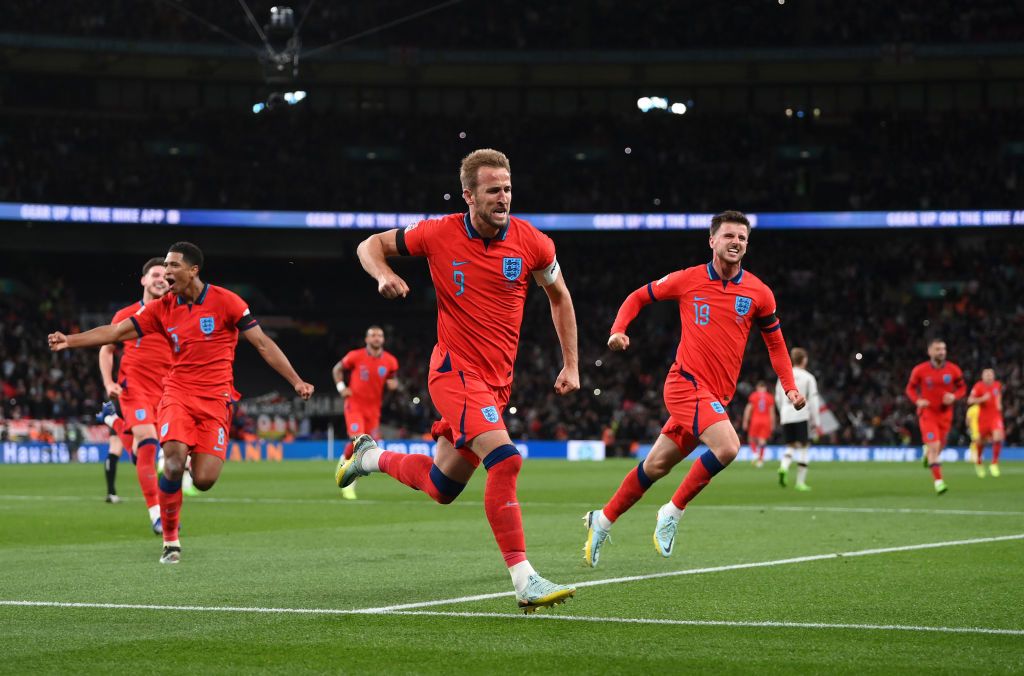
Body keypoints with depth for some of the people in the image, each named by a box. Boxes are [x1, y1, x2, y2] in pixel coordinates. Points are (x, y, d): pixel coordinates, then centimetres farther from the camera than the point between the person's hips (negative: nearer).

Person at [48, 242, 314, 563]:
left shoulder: (225, 301, -5)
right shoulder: (162, 308, 3)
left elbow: (262, 343, -2)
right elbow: (115, 332, 3)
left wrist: (296, 381, -7)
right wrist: (70, 340, -9)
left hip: (216, 398, -1)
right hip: (178, 393, 2)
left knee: (203, 481, -12)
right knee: (173, 462, -24)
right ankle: (170, 541, -7)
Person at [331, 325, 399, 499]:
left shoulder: (390, 361, 0)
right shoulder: (356, 356, -8)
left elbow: (393, 380, 16)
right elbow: (337, 369, 7)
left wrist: (394, 384, -8)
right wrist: (341, 387, -6)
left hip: (373, 408, 4)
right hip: (354, 405, -4)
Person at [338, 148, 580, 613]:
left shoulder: (532, 243, -4)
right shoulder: (439, 234, -9)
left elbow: (559, 296, 14)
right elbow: (371, 245, 7)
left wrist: (571, 365, 11)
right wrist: (384, 276, -15)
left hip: (497, 380, 5)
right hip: (455, 370, -5)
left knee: (442, 488, 13)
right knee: (504, 460, -26)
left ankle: (371, 457, 42)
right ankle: (524, 581, -25)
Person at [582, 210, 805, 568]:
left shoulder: (759, 293, 4)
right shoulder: (687, 280, -2)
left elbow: (775, 341, 16)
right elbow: (638, 297, 12)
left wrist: (790, 387, 5)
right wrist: (618, 330, -5)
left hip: (717, 395, 4)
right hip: (687, 382, -4)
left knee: (657, 465, 11)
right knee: (727, 446, -26)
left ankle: (603, 520, 27)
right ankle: (673, 511, -9)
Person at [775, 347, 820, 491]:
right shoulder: (808, 377, -2)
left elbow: (778, 398, 14)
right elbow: (813, 400, -5)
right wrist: (816, 421, -1)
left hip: (786, 416, 4)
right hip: (802, 416, -4)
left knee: (790, 446, 15)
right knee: (803, 447, 2)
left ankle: (784, 466, -15)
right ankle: (800, 482, -1)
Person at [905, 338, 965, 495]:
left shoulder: (953, 370, -4)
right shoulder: (920, 370, -8)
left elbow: (962, 388, 6)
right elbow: (910, 388, 3)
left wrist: (954, 396, -15)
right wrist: (917, 401, -16)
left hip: (945, 414, 3)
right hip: (927, 413, -3)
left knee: (940, 447, 14)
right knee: (934, 446, -17)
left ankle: (927, 452, 51)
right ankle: (938, 481, -16)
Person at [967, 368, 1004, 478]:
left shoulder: (997, 385, 3)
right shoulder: (979, 386, -11)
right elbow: (970, 401, -18)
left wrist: (999, 404, 12)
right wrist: (982, 399, -30)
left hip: (996, 416, 2)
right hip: (983, 418, -2)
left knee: (998, 438, -20)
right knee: (981, 441, 9)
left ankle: (994, 463, -5)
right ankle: (978, 462, 38)